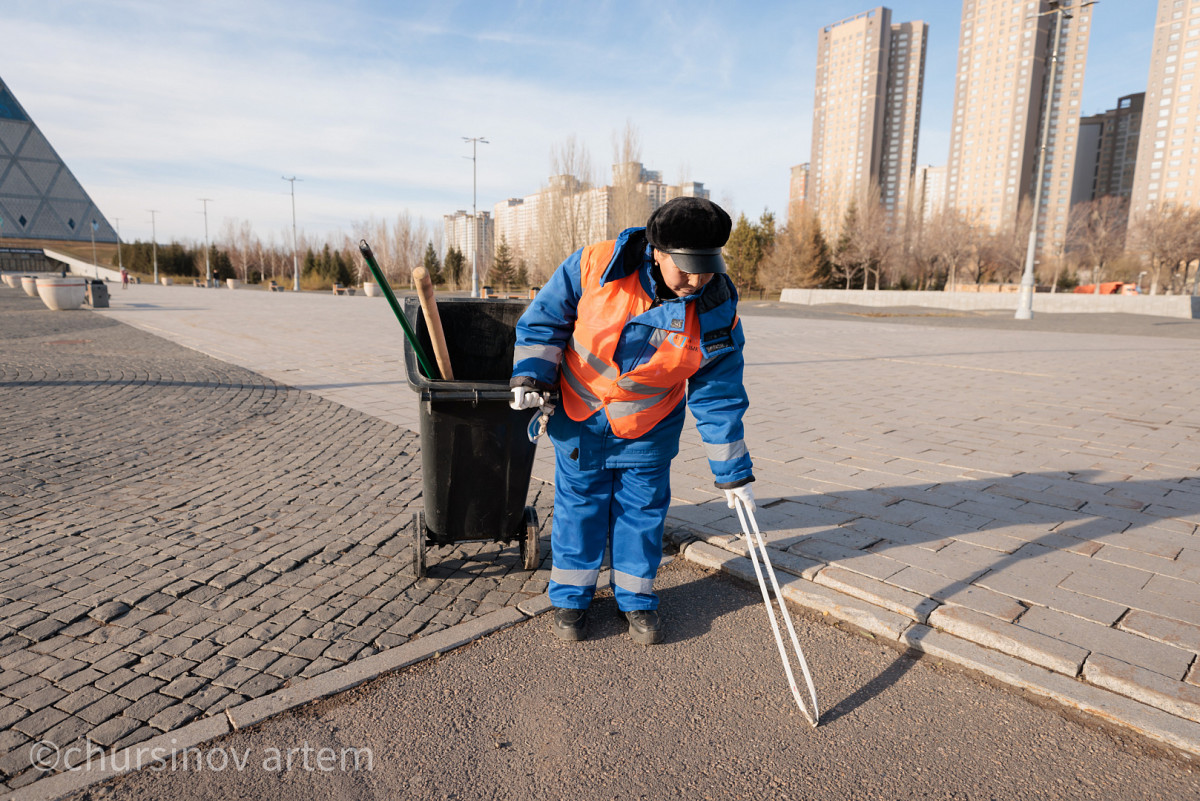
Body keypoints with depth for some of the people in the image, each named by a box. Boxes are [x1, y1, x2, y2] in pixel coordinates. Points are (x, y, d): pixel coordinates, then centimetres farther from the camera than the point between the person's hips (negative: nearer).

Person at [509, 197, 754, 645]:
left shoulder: (717, 314, -19)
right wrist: (531, 375, -16)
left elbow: (719, 399, -10)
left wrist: (732, 472, -8)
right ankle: (570, 597, 29)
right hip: (580, 412, 0)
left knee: (643, 508, 9)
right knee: (579, 502, 10)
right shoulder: (596, 265, -24)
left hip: (649, 426, 1)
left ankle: (636, 598, 31)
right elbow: (545, 318, -8)